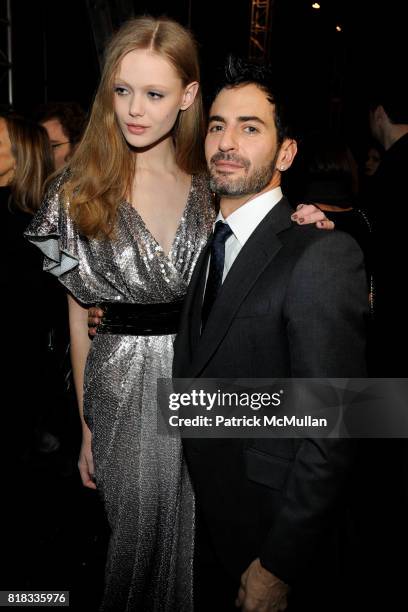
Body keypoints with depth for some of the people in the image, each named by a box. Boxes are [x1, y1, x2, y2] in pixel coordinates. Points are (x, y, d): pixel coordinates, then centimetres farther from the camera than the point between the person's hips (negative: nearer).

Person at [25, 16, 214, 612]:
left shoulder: (211, 185, 1)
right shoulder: (82, 190, -3)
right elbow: (80, 314, 0)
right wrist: (87, 425, 3)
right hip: (124, 390, -1)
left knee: (197, 539, 16)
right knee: (139, 536, 13)